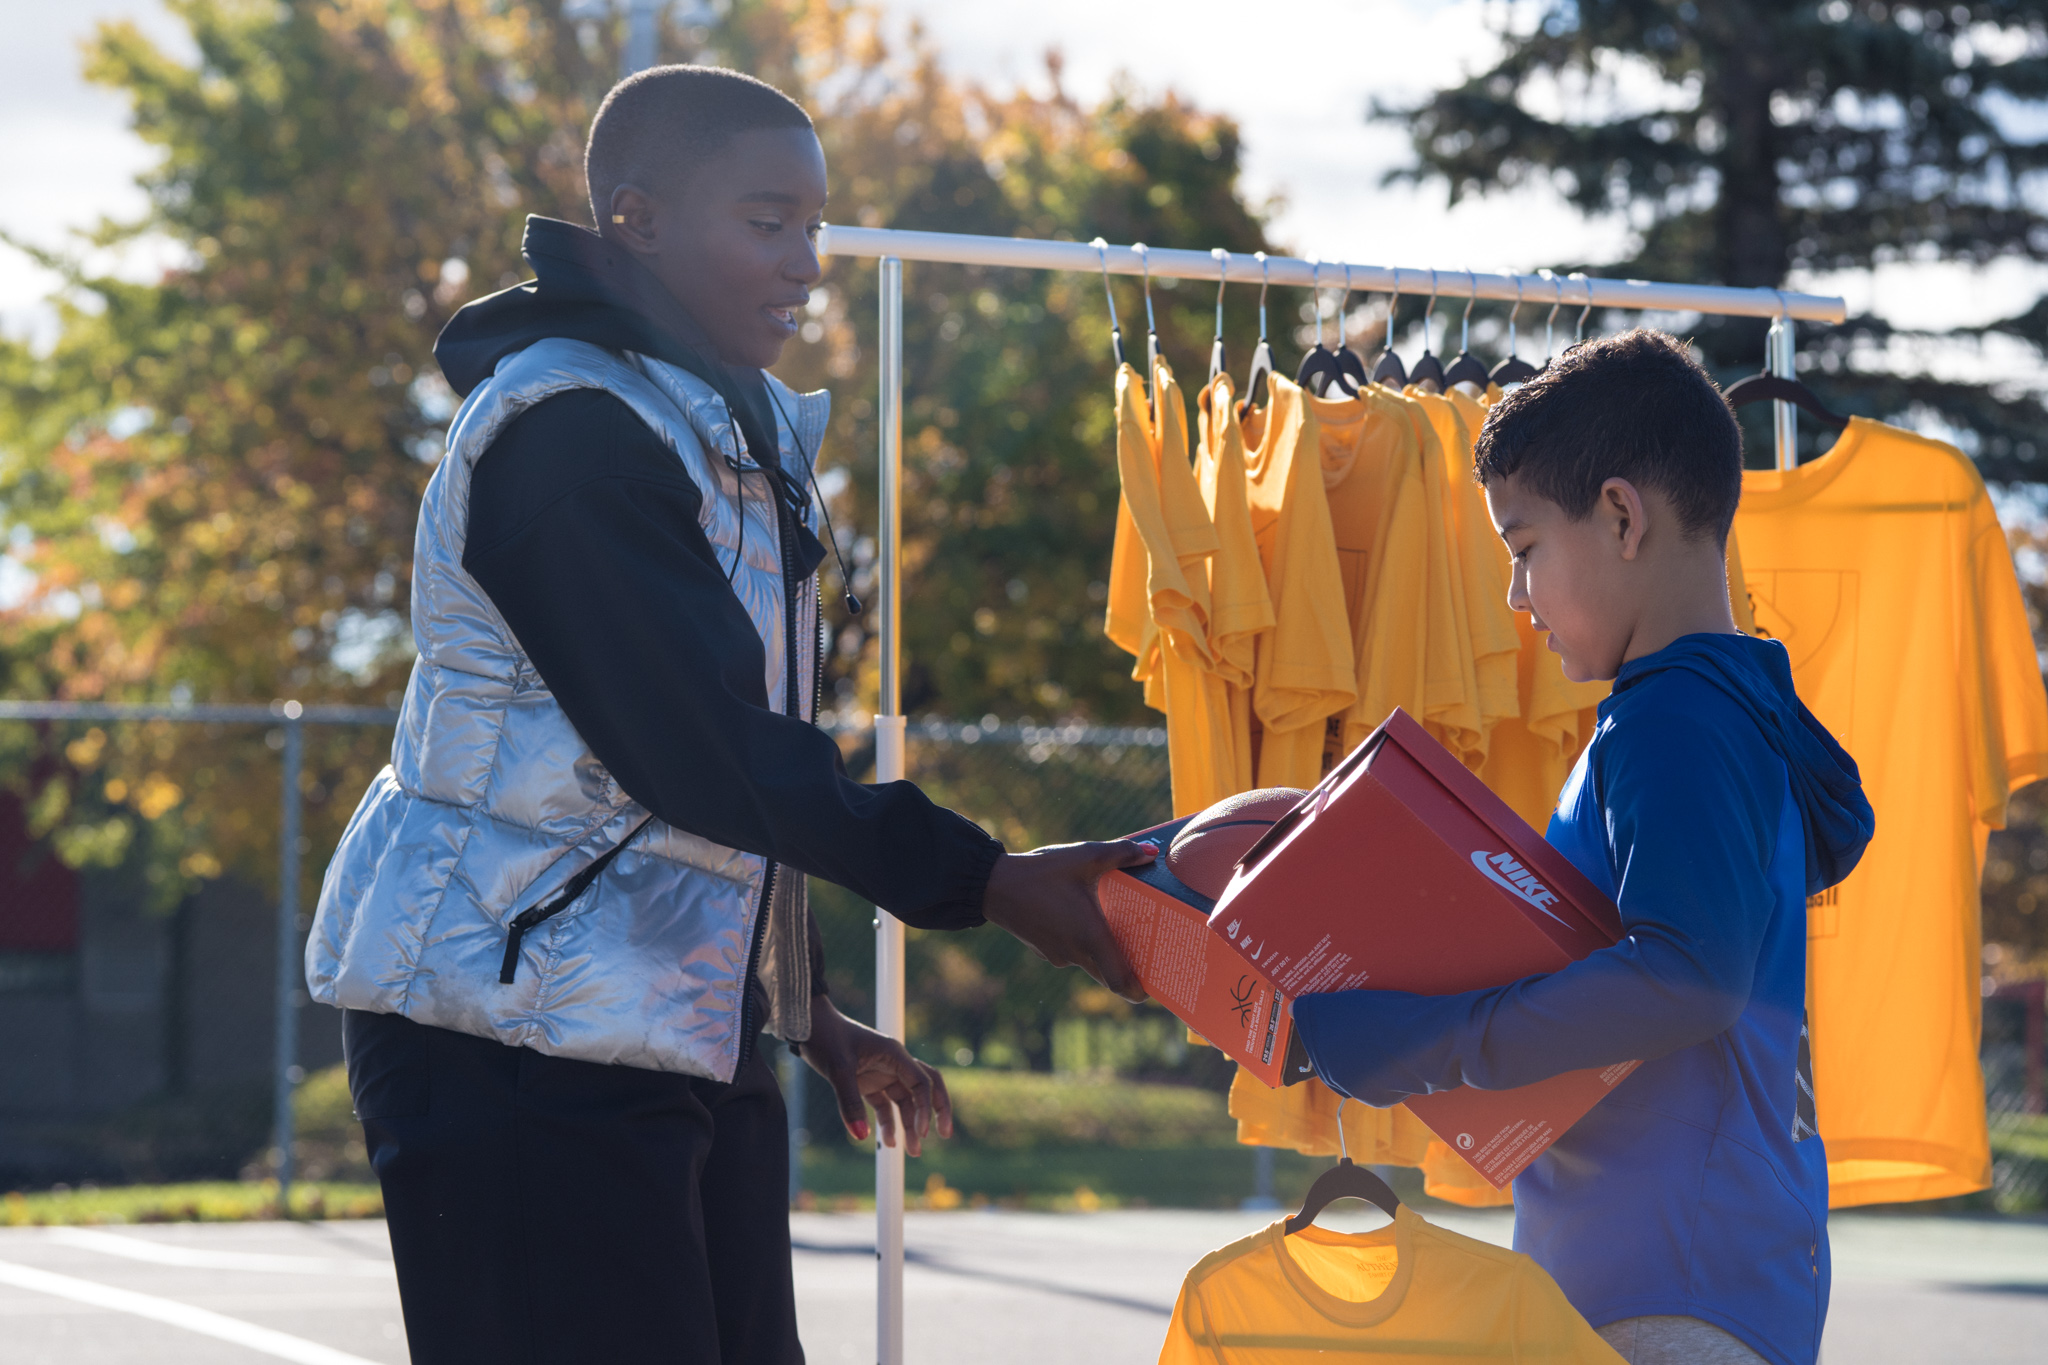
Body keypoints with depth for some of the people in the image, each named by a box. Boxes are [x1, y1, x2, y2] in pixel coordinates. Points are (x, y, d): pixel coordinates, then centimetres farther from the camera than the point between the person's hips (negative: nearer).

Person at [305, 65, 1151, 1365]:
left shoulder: (736, 431, 15)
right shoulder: (565, 433, -16)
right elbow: (700, 753, -22)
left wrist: (816, 1016, 20)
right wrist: (987, 882, -21)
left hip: (694, 1036, 10)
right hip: (522, 1038, -10)